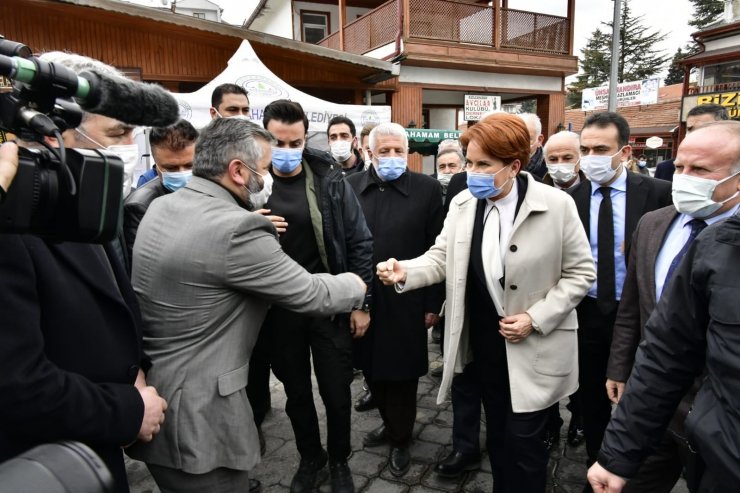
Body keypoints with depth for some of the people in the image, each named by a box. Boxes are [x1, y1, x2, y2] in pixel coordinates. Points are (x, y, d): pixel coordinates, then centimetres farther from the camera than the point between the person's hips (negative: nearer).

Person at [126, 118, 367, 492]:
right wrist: (356, 285, 3)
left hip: (149, 394, 9)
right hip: (195, 412, -9)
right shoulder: (235, 230, -24)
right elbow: (311, 294, -15)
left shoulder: (160, 207, 2)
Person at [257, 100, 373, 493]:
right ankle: (310, 458, 43)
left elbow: (359, 242, -3)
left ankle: (339, 461, 38)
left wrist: (361, 302, -4)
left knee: (336, 393, 11)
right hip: (278, 310, 1)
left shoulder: (330, 179, -7)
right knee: (296, 393, 18)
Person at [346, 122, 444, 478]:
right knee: (372, 370, 18)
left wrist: (432, 303, -6)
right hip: (360, 300, 3)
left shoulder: (427, 189, -6)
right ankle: (391, 423, 44)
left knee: (401, 374, 11)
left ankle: (400, 439, 35)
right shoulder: (349, 187, 1)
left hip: (405, 302, -3)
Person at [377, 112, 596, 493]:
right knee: (497, 434, 20)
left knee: (522, 441, 5)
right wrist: (406, 271, -24)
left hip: (535, 346, -4)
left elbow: (580, 272, -8)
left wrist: (535, 318, -16)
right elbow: (442, 258, -4)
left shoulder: (556, 205, -14)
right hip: (484, 338, 4)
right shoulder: (462, 203, -3)